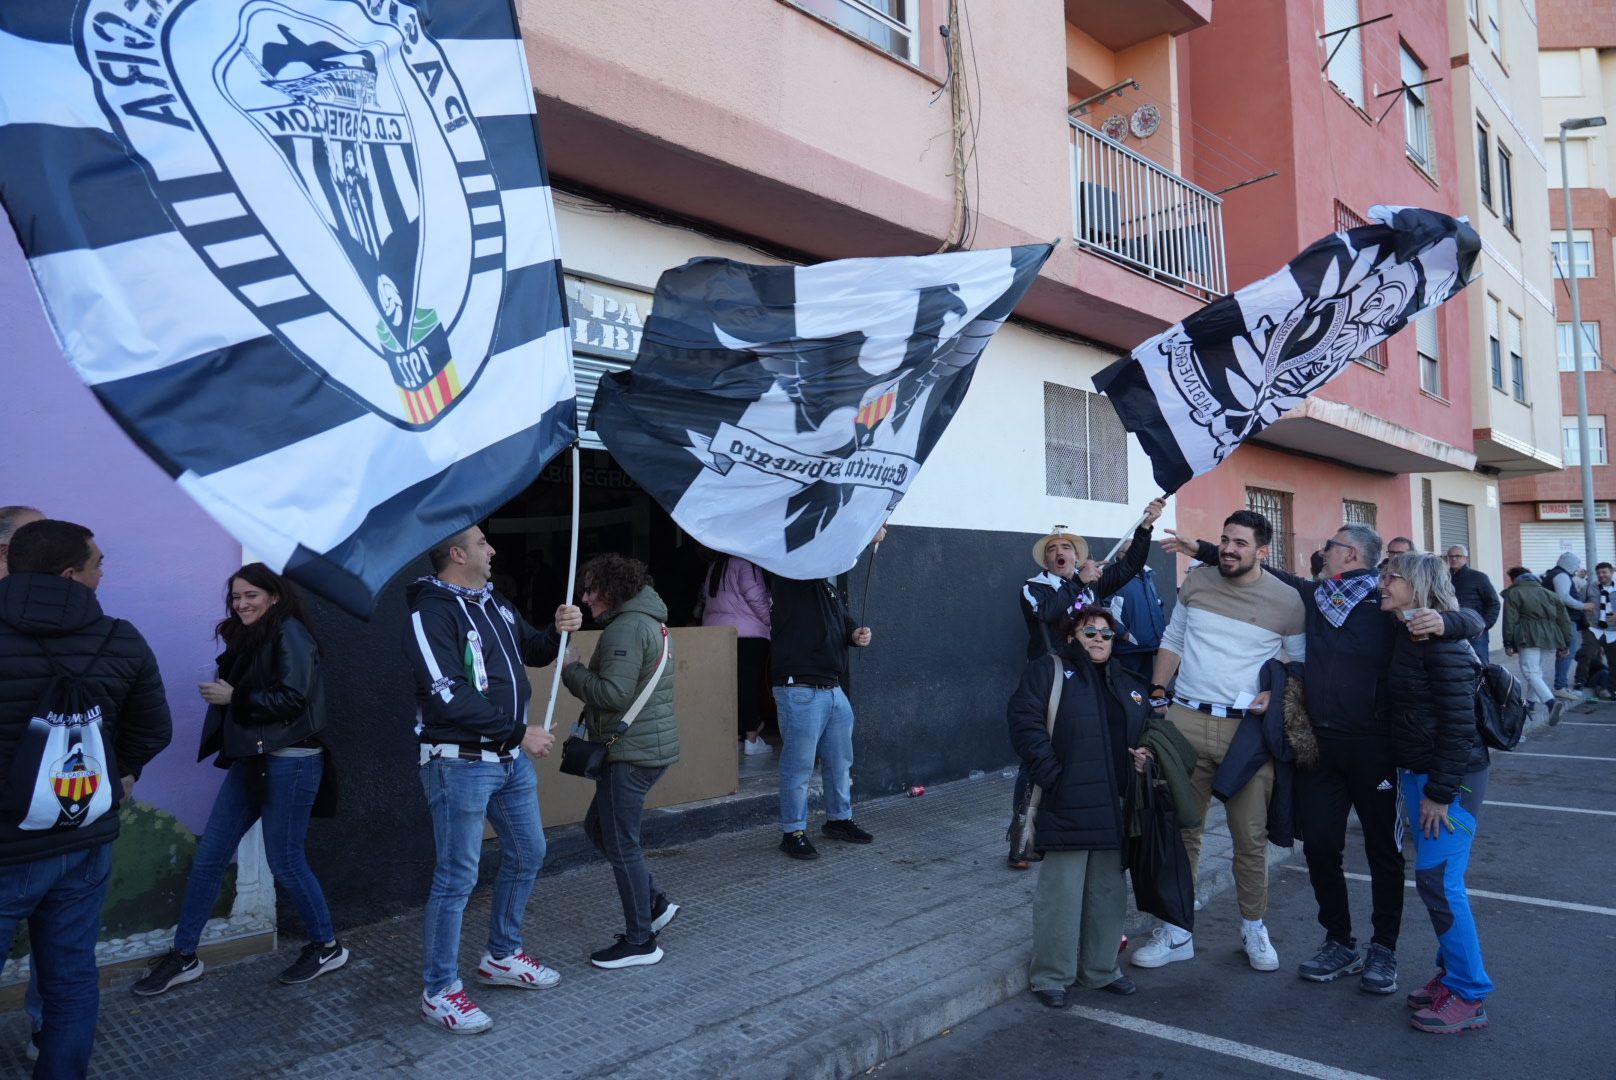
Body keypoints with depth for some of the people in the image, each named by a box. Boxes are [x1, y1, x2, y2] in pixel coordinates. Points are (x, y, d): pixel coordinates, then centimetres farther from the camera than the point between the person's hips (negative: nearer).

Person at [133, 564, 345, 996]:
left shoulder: (289, 633, -11)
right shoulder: (249, 638, 16)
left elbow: (293, 699, -20)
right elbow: (245, 694, 20)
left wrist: (232, 696, -15)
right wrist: (220, 691, -1)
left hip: (289, 762, -9)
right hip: (250, 760, 9)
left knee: (285, 862, 1)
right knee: (208, 857, 9)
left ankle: (327, 947, 18)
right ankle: (182, 957, 21)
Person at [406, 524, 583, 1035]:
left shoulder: (493, 601, 9)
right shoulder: (431, 611, -16)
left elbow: (533, 652, 20)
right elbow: (451, 698, -23)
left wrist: (558, 629, -2)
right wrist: (520, 732, -18)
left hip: (510, 758, 9)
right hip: (461, 763, -9)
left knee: (527, 853, 18)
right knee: (457, 877, -1)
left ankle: (502, 956, 36)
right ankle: (439, 991, 15)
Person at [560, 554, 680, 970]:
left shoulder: (626, 628, -17)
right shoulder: (648, 622, 16)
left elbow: (613, 693, -23)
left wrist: (571, 668, -11)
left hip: (633, 751, -11)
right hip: (650, 745, 11)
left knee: (621, 844, 0)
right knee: (598, 827, 20)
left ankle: (640, 942, 11)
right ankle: (654, 904, 25)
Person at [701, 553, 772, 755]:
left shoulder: (715, 566, 19)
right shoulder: (746, 563, -5)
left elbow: (707, 596, 16)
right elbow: (754, 596, -12)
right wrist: (769, 622, -1)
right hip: (749, 633, -7)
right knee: (751, 685, -2)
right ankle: (751, 738, 0)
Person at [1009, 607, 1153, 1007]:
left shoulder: (1128, 684, 19)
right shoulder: (1047, 671, -1)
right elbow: (1025, 722, -11)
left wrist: (1143, 757, 5)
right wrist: (1050, 773, -18)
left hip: (1113, 807, 6)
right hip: (1066, 807, -6)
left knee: (1109, 890, 15)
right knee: (1060, 892, -2)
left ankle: (1101, 969, 30)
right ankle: (1050, 975, 12)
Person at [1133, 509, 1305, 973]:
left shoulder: (1287, 601, -1)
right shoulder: (1196, 581, 5)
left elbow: (1301, 661, 10)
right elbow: (1173, 640, 14)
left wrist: (1276, 692, -8)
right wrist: (1157, 693, 7)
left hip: (1248, 728, -2)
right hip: (1185, 719, 2)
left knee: (1251, 837, 6)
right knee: (1179, 830, 6)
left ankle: (1253, 929, 28)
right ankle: (1176, 933, 18)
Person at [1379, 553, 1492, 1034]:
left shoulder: (1442, 643, -18)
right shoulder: (1403, 638, 8)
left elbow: (1459, 723, -20)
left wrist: (1440, 792, -18)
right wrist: (1414, 780, 13)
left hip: (1453, 777, -8)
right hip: (1415, 772, 8)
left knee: (1438, 879, -5)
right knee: (1433, 878, 14)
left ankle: (1468, 994, 8)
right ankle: (1452, 973, 26)